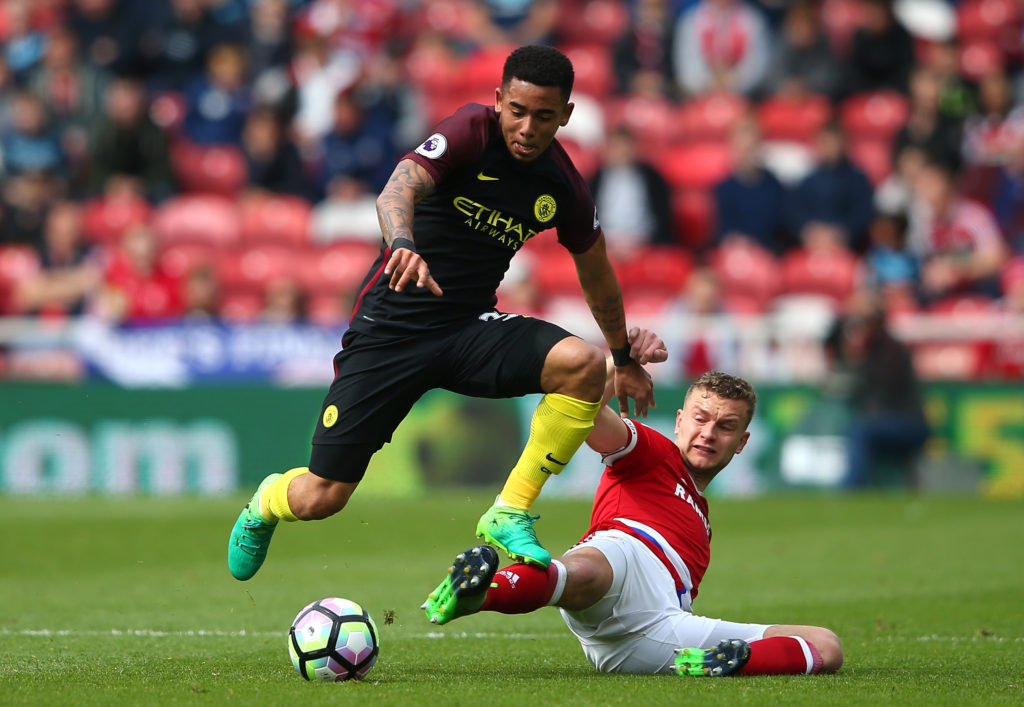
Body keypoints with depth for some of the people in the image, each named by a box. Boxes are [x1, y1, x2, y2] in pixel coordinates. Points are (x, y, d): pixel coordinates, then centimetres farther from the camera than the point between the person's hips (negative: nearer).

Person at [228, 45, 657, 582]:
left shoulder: (564, 189, 1)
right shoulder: (473, 131, -14)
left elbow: (597, 276, 20)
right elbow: (398, 191, -32)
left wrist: (624, 358, 29)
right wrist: (403, 245, -54)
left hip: (470, 327, 4)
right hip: (390, 326, -4)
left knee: (584, 365, -26)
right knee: (321, 498, -6)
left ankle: (510, 515, -13)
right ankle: (267, 502, 34)